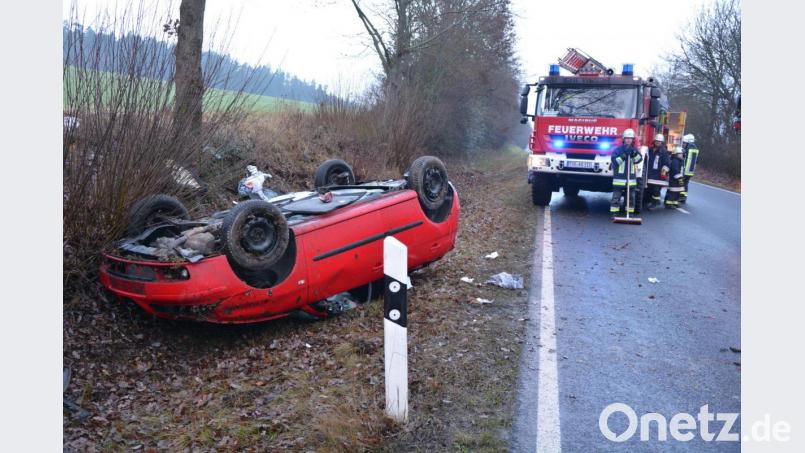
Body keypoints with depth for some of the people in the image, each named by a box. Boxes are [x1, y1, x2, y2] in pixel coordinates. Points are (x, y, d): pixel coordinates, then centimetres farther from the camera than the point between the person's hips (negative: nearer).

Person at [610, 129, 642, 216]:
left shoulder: (634, 150, 9)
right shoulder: (618, 149, -1)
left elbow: (639, 159, -7)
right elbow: (614, 160, -11)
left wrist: (634, 153, -25)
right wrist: (624, 155, -21)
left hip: (631, 177, 3)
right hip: (619, 177, -3)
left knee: (631, 197, 8)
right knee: (616, 196, -4)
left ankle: (630, 212, 17)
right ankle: (614, 213, 0)